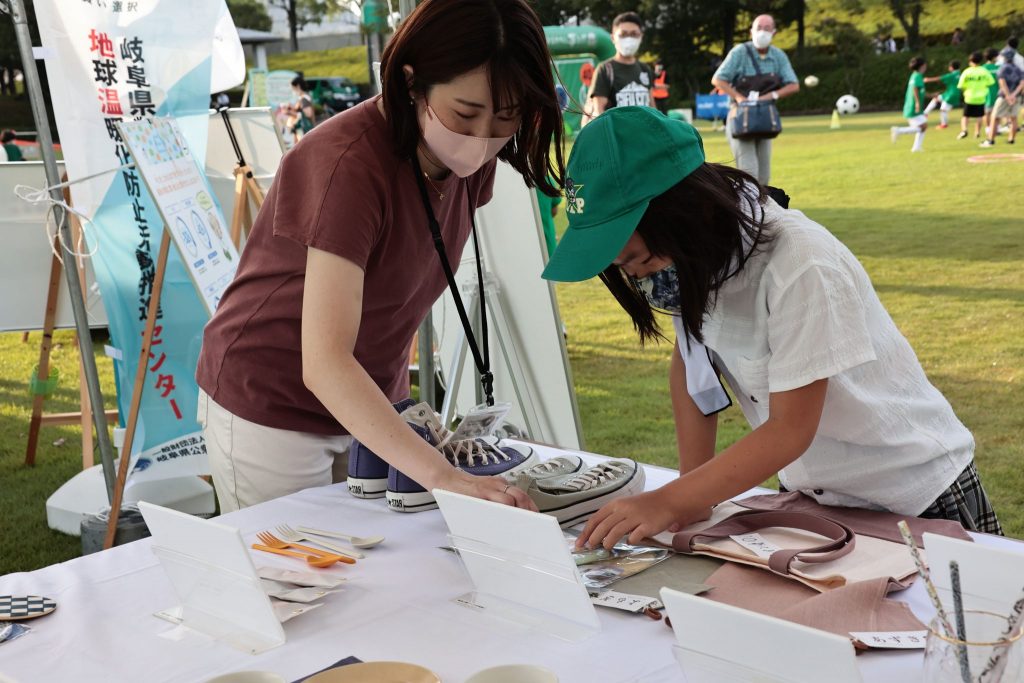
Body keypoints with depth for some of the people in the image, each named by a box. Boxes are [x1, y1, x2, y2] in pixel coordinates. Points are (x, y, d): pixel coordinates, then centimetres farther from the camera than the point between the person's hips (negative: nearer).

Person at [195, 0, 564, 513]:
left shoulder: (466, 159, -8)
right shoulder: (349, 164, -30)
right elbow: (324, 363, -37)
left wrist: (401, 405, -5)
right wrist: (443, 477, -45)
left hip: (366, 408, 6)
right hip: (271, 412, -6)